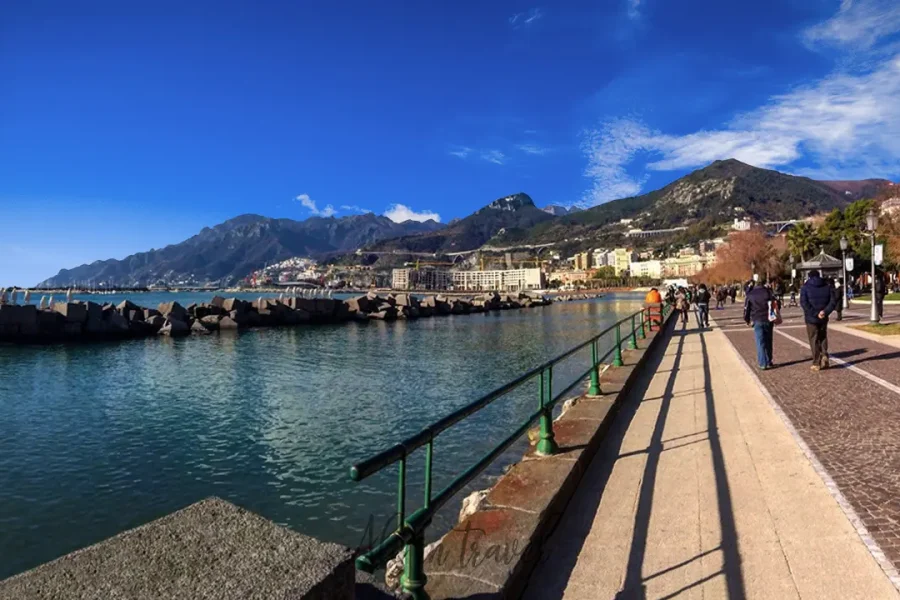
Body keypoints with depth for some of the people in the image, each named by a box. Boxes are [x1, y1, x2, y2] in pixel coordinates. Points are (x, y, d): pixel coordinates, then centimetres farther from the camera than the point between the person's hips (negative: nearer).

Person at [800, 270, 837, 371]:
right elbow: (832, 301, -3)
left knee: (814, 340, 3)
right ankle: (824, 356, -1)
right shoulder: (827, 286, 6)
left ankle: (817, 363, 4)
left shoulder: (805, 287, -5)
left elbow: (804, 303, -18)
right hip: (823, 318, 3)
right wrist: (825, 312, -11)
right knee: (823, 338, 19)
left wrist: (814, 314, -16)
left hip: (811, 318, -3)